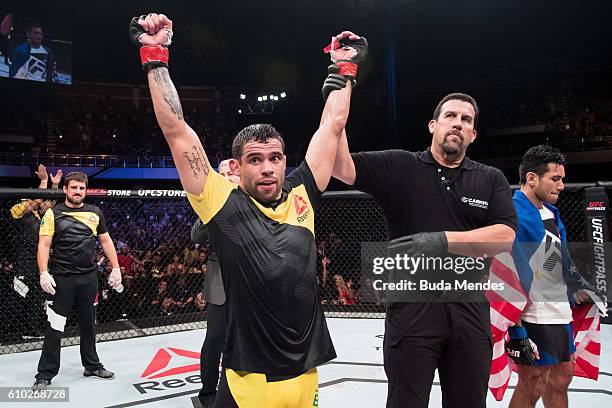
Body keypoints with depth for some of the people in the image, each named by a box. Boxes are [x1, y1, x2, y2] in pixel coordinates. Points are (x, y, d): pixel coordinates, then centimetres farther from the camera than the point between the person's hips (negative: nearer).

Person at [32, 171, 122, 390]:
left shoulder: (95, 213, 8)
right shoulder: (53, 213, 0)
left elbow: (106, 241, 13)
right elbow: (44, 244, -5)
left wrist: (115, 268, 7)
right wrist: (44, 274, -16)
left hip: (89, 278, 3)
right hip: (62, 279, -3)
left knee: (88, 323, 15)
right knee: (55, 327, -1)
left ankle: (92, 365, 28)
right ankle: (45, 374, 11)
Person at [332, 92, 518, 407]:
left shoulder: (492, 180, 9)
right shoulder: (398, 166, 4)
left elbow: (505, 236, -6)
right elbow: (341, 167, -7)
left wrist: (444, 240, -20)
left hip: (470, 307, 3)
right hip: (411, 305, -2)